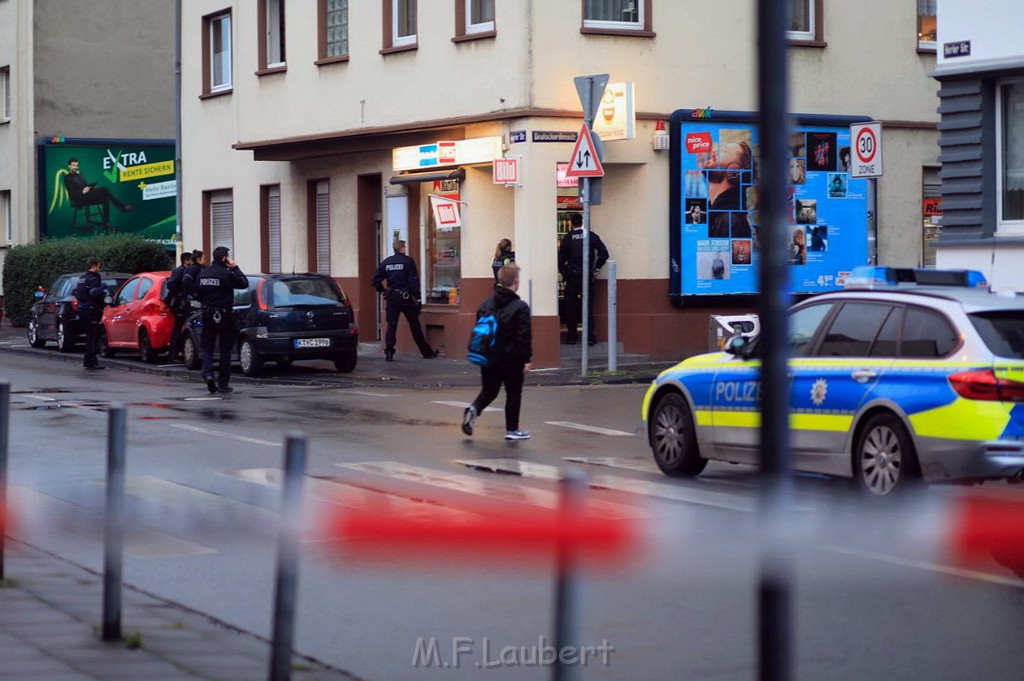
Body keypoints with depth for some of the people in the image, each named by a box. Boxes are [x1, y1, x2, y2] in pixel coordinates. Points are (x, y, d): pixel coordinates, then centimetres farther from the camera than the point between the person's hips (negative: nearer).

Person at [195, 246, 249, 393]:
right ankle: (223, 382, 7)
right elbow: (244, 283, -10)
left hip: (208, 315, 4)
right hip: (224, 315, -4)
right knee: (225, 349, 5)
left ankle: (208, 373, -14)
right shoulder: (226, 274, -14)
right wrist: (235, 268, -3)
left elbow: (198, 295, 11)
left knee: (207, 347, 11)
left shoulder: (202, 274, 5)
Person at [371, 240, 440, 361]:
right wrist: (416, 297, -6)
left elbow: (375, 280, 4)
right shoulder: (408, 261, -6)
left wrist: (383, 291, 13)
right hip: (405, 297, -3)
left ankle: (389, 353, -6)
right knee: (415, 325, 6)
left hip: (391, 297, 3)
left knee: (391, 325, 5)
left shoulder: (386, 262, 6)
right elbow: (414, 280, -11)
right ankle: (426, 352, 14)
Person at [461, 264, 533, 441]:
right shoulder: (520, 307, -13)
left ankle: (473, 409, -11)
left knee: (489, 390, 17)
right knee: (514, 393, 10)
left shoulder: (485, 305, 5)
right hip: (511, 358, -5)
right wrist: (527, 359, -10)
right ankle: (512, 429, 15)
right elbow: (524, 336, -16)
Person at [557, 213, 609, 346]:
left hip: (572, 275, -1)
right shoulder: (591, 236, 1)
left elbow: (561, 258, -5)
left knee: (571, 307, 7)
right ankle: (590, 337, -2)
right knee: (588, 306, 4)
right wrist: (596, 269, 5)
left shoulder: (568, 238, -2)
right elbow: (604, 253, -5)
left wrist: (563, 272, 9)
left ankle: (571, 337, 8)